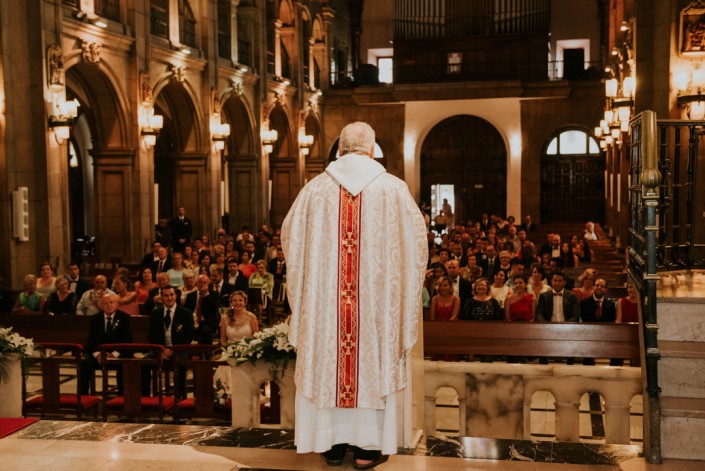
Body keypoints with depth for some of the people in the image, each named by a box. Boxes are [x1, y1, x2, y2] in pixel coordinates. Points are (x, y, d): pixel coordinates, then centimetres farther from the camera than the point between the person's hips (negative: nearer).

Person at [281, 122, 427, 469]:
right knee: (373, 363, 8)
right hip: (376, 299, -1)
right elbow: (416, 240, 2)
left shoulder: (315, 189, 0)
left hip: (323, 299, 1)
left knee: (326, 363, 11)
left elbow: (289, 236, 11)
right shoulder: (393, 189, -4)